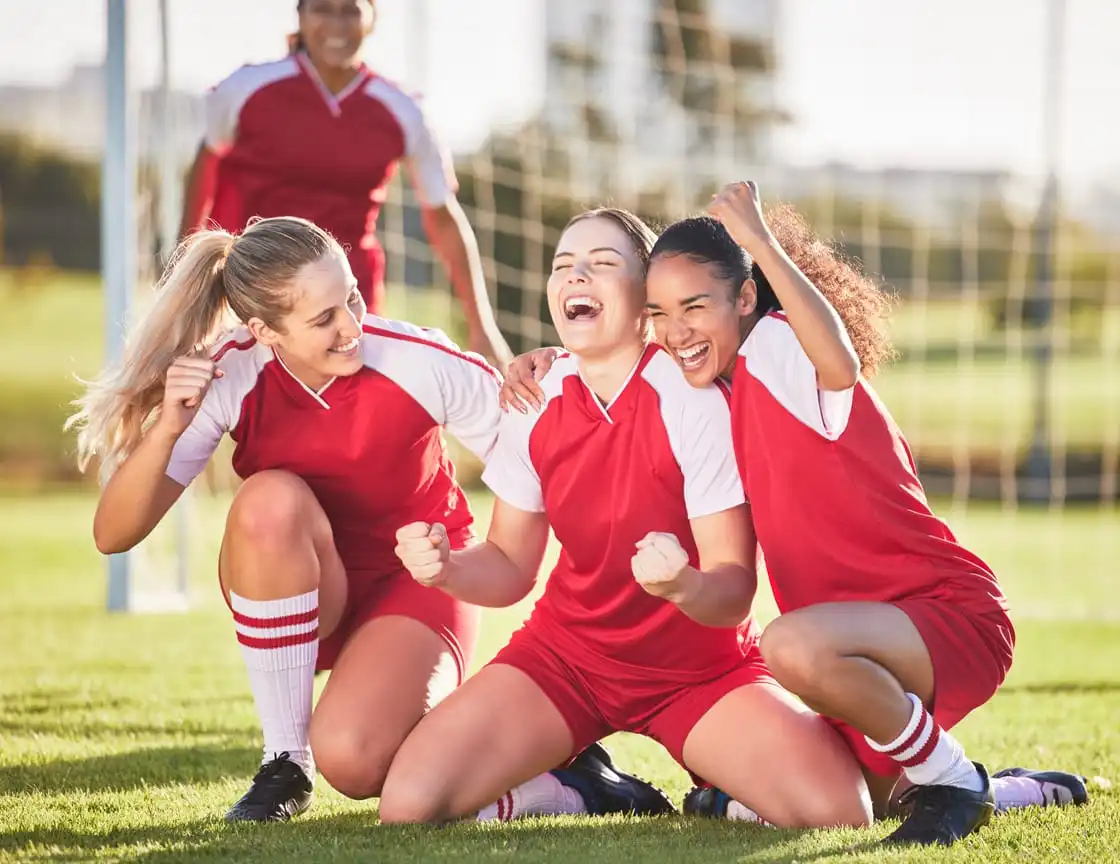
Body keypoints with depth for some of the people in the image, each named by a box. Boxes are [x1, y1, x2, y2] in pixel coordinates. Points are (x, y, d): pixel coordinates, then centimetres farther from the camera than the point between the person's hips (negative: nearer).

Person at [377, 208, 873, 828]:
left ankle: (718, 791, 6)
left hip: (700, 662, -3)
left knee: (836, 810, -27)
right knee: (409, 801, -19)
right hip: (567, 653, 3)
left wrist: (685, 586, -44)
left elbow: (734, 590, -19)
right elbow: (511, 566, 4)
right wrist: (447, 567, -19)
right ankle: (582, 795, 7)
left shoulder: (695, 399, -19)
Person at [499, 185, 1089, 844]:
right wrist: (549, 366, 10)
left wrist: (762, 241, -37)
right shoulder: (728, 393, 12)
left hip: (954, 615, -10)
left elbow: (840, 365, -38)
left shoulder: (775, 345, -13)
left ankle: (952, 784, -13)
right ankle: (1022, 792, 29)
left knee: (796, 646, -39)